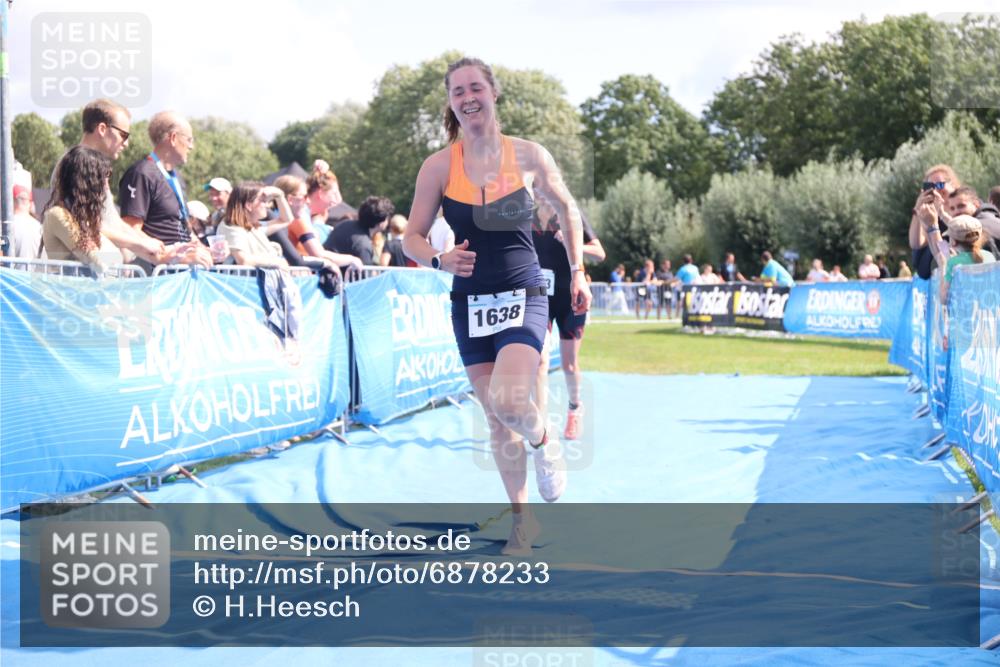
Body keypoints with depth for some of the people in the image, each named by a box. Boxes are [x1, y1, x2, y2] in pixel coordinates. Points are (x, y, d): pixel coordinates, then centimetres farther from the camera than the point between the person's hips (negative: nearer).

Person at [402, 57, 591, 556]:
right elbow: (412, 237, 0)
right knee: (497, 420, 8)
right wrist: (440, 260, -21)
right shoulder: (439, 166, -5)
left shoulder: (529, 156, -5)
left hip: (524, 298, -2)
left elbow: (567, 210, 13)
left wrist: (577, 273, 10)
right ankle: (523, 520, 23)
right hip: (470, 303, 2)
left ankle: (544, 441, 10)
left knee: (507, 400, -24)